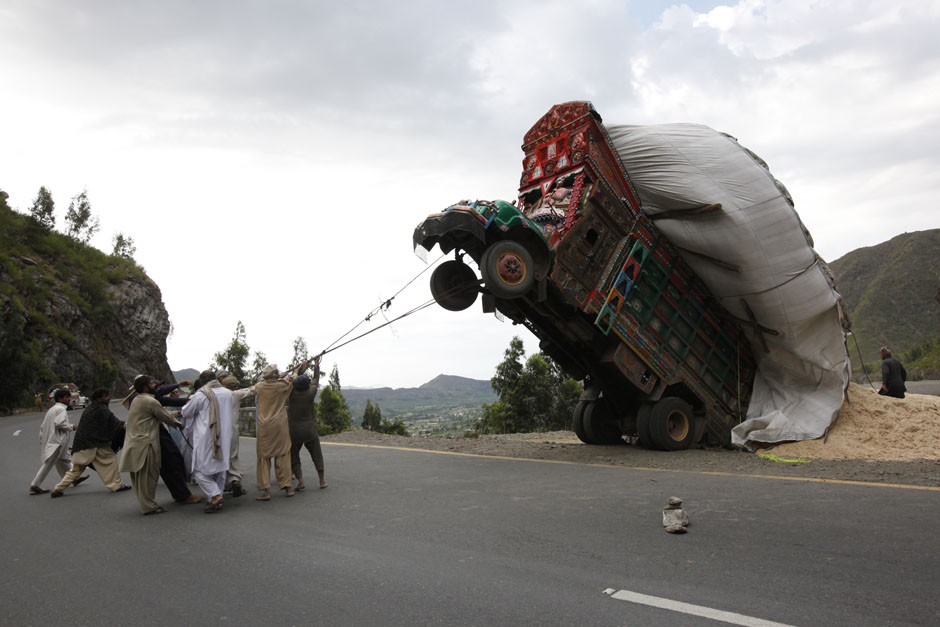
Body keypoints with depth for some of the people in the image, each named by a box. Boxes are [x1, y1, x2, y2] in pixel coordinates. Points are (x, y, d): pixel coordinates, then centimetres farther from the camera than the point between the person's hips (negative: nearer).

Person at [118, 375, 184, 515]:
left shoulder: (136, 400, 15)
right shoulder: (151, 401, -14)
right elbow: (166, 417, -5)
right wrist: (178, 423, 13)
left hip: (134, 442, 10)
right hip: (145, 442, -10)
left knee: (139, 476, 12)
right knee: (148, 475, -5)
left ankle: (147, 503, 20)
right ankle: (149, 506, -2)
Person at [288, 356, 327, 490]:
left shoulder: (292, 393, -11)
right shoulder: (310, 393, -8)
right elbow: (316, 379, 9)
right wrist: (316, 366, 22)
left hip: (294, 431, 0)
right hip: (310, 429, 1)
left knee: (293, 456, 10)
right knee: (317, 455, 12)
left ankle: (300, 481, -3)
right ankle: (322, 481, 11)